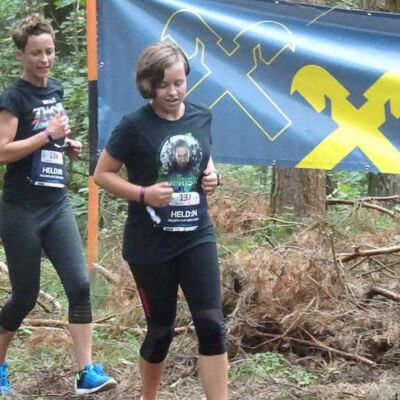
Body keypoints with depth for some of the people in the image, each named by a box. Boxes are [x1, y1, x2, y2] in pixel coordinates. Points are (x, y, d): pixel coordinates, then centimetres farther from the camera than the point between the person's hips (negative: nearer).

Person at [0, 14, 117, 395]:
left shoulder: (56, 89, 10)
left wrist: (67, 145, 7)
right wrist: (49, 134, -20)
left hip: (57, 206, 6)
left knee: (79, 285, -6)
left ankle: (86, 372, -6)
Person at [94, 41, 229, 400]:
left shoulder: (201, 117, 1)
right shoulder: (135, 126, -13)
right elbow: (102, 174, -5)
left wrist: (212, 177, -3)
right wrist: (143, 193, -20)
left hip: (197, 237, 3)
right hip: (150, 246, -3)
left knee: (211, 325, -6)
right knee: (161, 329, 8)